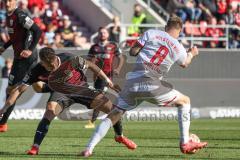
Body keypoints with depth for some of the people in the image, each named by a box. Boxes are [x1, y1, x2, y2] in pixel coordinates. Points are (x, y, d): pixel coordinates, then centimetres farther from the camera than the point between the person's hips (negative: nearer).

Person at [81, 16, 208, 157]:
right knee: (184, 101, 18)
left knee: (114, 115, 13)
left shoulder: (151, 33, 8)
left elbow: (133, 52, 5)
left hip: (132, 84, 2)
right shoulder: (179, 49, 11)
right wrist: (192, 54, 56)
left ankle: (89, 149, 1)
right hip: (151, 85, -2)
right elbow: (185, 64, 34)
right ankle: (185, 143, 13)